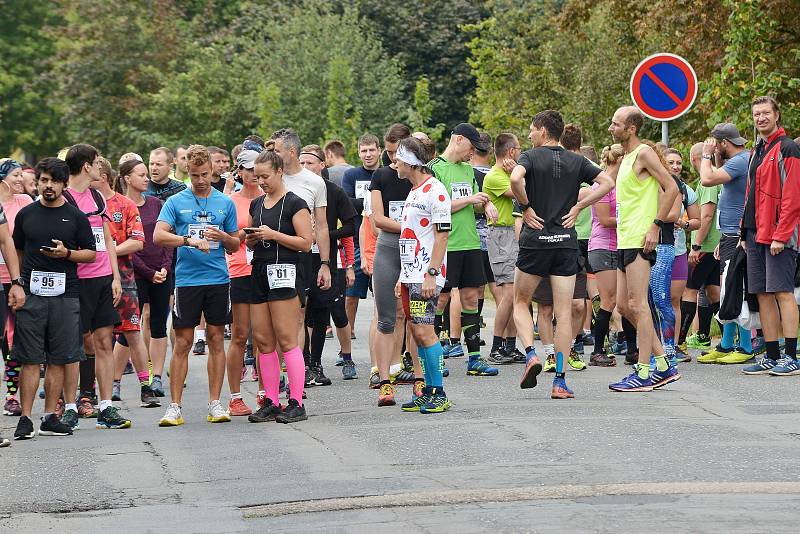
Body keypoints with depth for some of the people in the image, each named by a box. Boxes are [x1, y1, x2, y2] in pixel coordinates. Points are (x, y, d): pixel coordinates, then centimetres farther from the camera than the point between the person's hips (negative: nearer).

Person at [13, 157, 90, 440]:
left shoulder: (76, 217, 6)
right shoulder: (26, 214, 9)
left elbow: (91, 254, 8)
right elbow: (15, 252, 14)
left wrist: (67, 253, -11)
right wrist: (16, 284, 5)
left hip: (65, 295, 0)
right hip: (31, 294, 0)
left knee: (58, 360, 3)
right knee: (30, 359, -3)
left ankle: (50, 417, 10)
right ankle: (25, 419, -2)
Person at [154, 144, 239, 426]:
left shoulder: (225, 203, 9)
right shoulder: (175, 202, 3)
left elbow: (235, 246, 13)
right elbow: (159, 235, -9)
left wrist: (223, 237, -8)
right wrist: (190, 240, -22)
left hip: (218, 279, 2)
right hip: (187, 280, -2)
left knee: (216, 339, 4)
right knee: (182, 343, -1)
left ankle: (215, 403, 10)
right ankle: (174, 406, 2)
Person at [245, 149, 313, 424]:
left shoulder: (295, 204, -5)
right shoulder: (256, 204, 17)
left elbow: (305, 242, -10)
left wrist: (273, 234, -16)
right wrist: (250, 238, 3)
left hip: (284, 273, -7)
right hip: (259, 273, 7)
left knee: (286, 340, -9)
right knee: (262, 340, 5)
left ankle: (296, 403, -7)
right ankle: (270, 402, 10)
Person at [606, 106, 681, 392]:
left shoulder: (644, 153, -10)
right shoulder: (626, 157, 19)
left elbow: (671, 188, -15)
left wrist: (656, 226, -17)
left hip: (640, 240, -10)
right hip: (624, 240, 10)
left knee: (637, 305, -9)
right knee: (624, 305, 10)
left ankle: (643, 374, -6)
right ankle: (663, 366, 15)